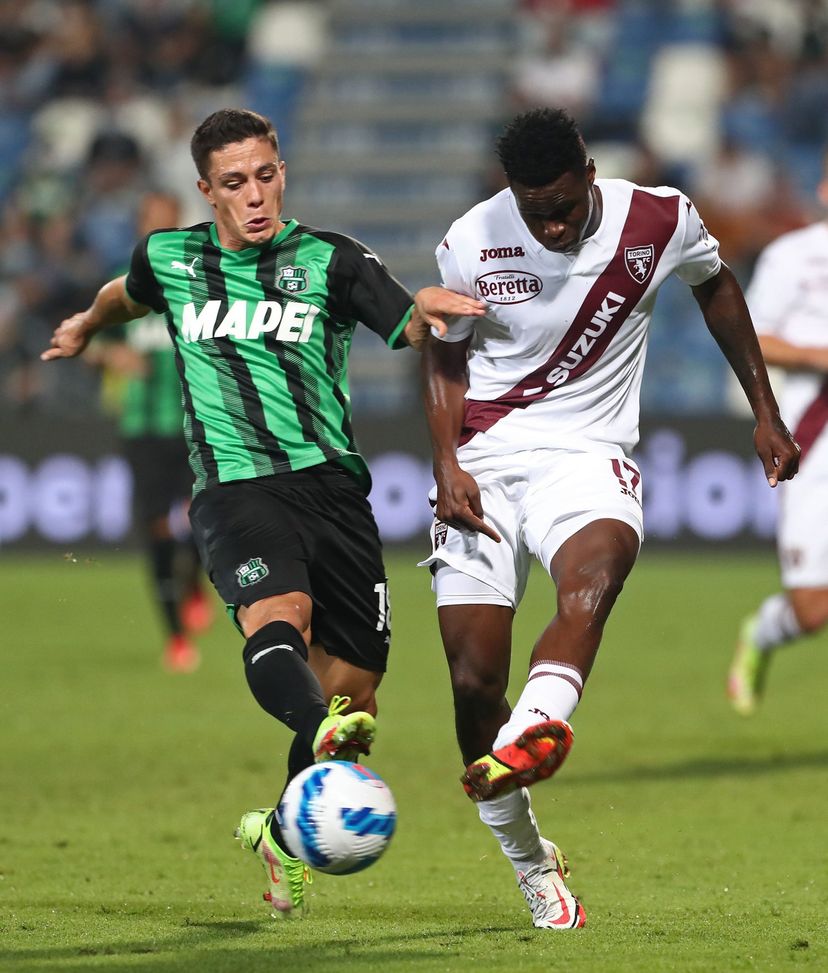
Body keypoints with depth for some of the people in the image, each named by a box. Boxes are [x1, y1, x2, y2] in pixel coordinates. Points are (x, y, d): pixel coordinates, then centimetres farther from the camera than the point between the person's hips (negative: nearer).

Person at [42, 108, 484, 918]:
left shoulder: (329, 261, 5)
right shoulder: (169, 259, 11)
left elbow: (413, 331, -8)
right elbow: (129, 294, 35)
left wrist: (428, 309, -31)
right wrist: (86, 326, 55)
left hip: (330, 481, 2)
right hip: (234, 487, -1)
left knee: (353, 682, 2)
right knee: (279, 616, -32)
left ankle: (283, 832, 25)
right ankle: (321, 731, -62)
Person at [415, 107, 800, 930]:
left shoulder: (658, 222, -6)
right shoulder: (471, 243, -7)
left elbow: (715, 287, 16)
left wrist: (764, 413, 17)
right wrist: (447, 464, -6)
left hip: (585, 453, -1)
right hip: (484, 461, 1)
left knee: (598, 561, -37)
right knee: (473, 682, -6)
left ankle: (532, 734, -60)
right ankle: (530, 864, 12)